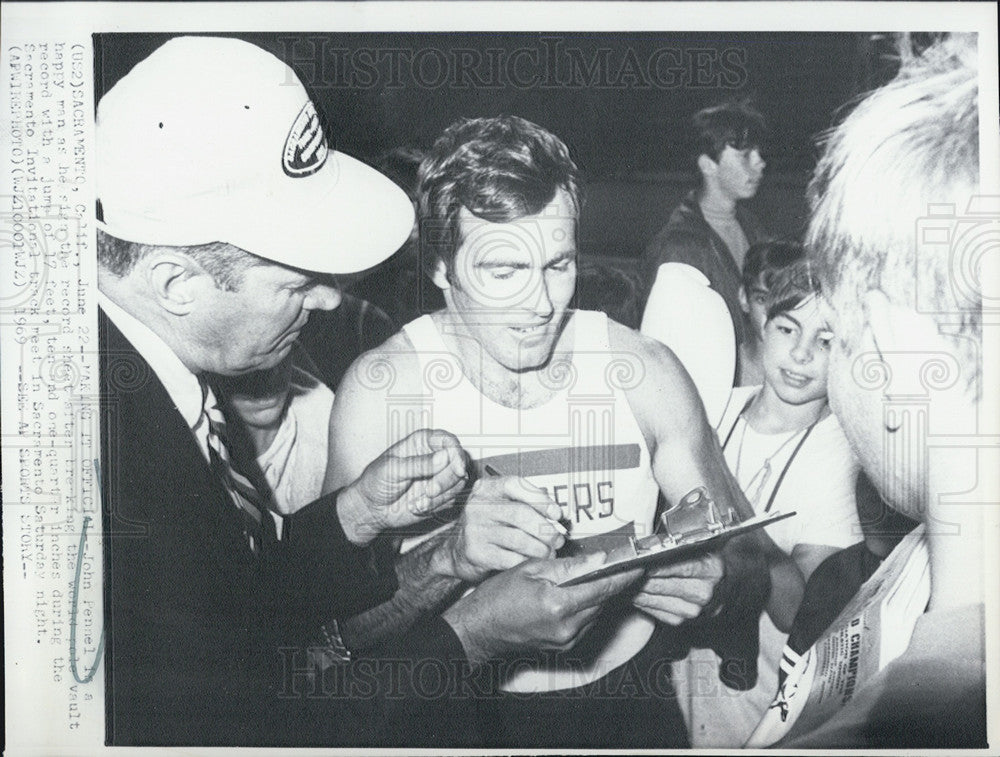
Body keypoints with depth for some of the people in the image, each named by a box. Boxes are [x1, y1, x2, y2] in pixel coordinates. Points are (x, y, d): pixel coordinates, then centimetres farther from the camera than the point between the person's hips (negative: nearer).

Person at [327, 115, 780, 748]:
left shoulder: (644, 372, -6)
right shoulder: (383, 389, -10)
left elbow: (751, 562, 1)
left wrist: (714, 580, -20)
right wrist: (448, 557, -28)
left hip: (628, 706, 4)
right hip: (461, 716, -3)